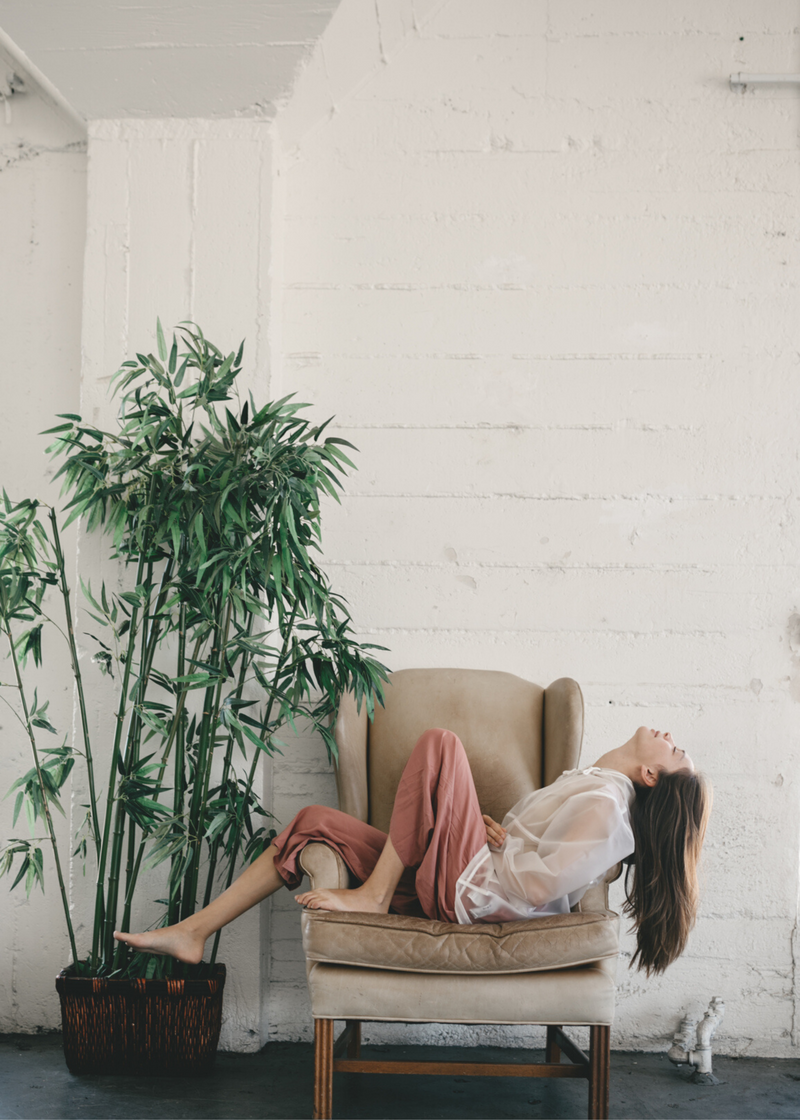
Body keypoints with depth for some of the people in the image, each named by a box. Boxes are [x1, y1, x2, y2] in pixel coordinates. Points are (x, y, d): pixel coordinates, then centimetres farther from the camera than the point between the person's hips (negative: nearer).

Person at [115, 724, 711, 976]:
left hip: (463, 888, -9)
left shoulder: (604, 804, -12)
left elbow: (538, 884, -22)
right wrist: (496, 828, 4)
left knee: (439, 743, -21)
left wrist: (489, 849, -5)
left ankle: (372, 896, -15)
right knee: (316, 822, 7)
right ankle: (192, 933, 9)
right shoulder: (592, 783, 16)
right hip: (448, 881, 9)